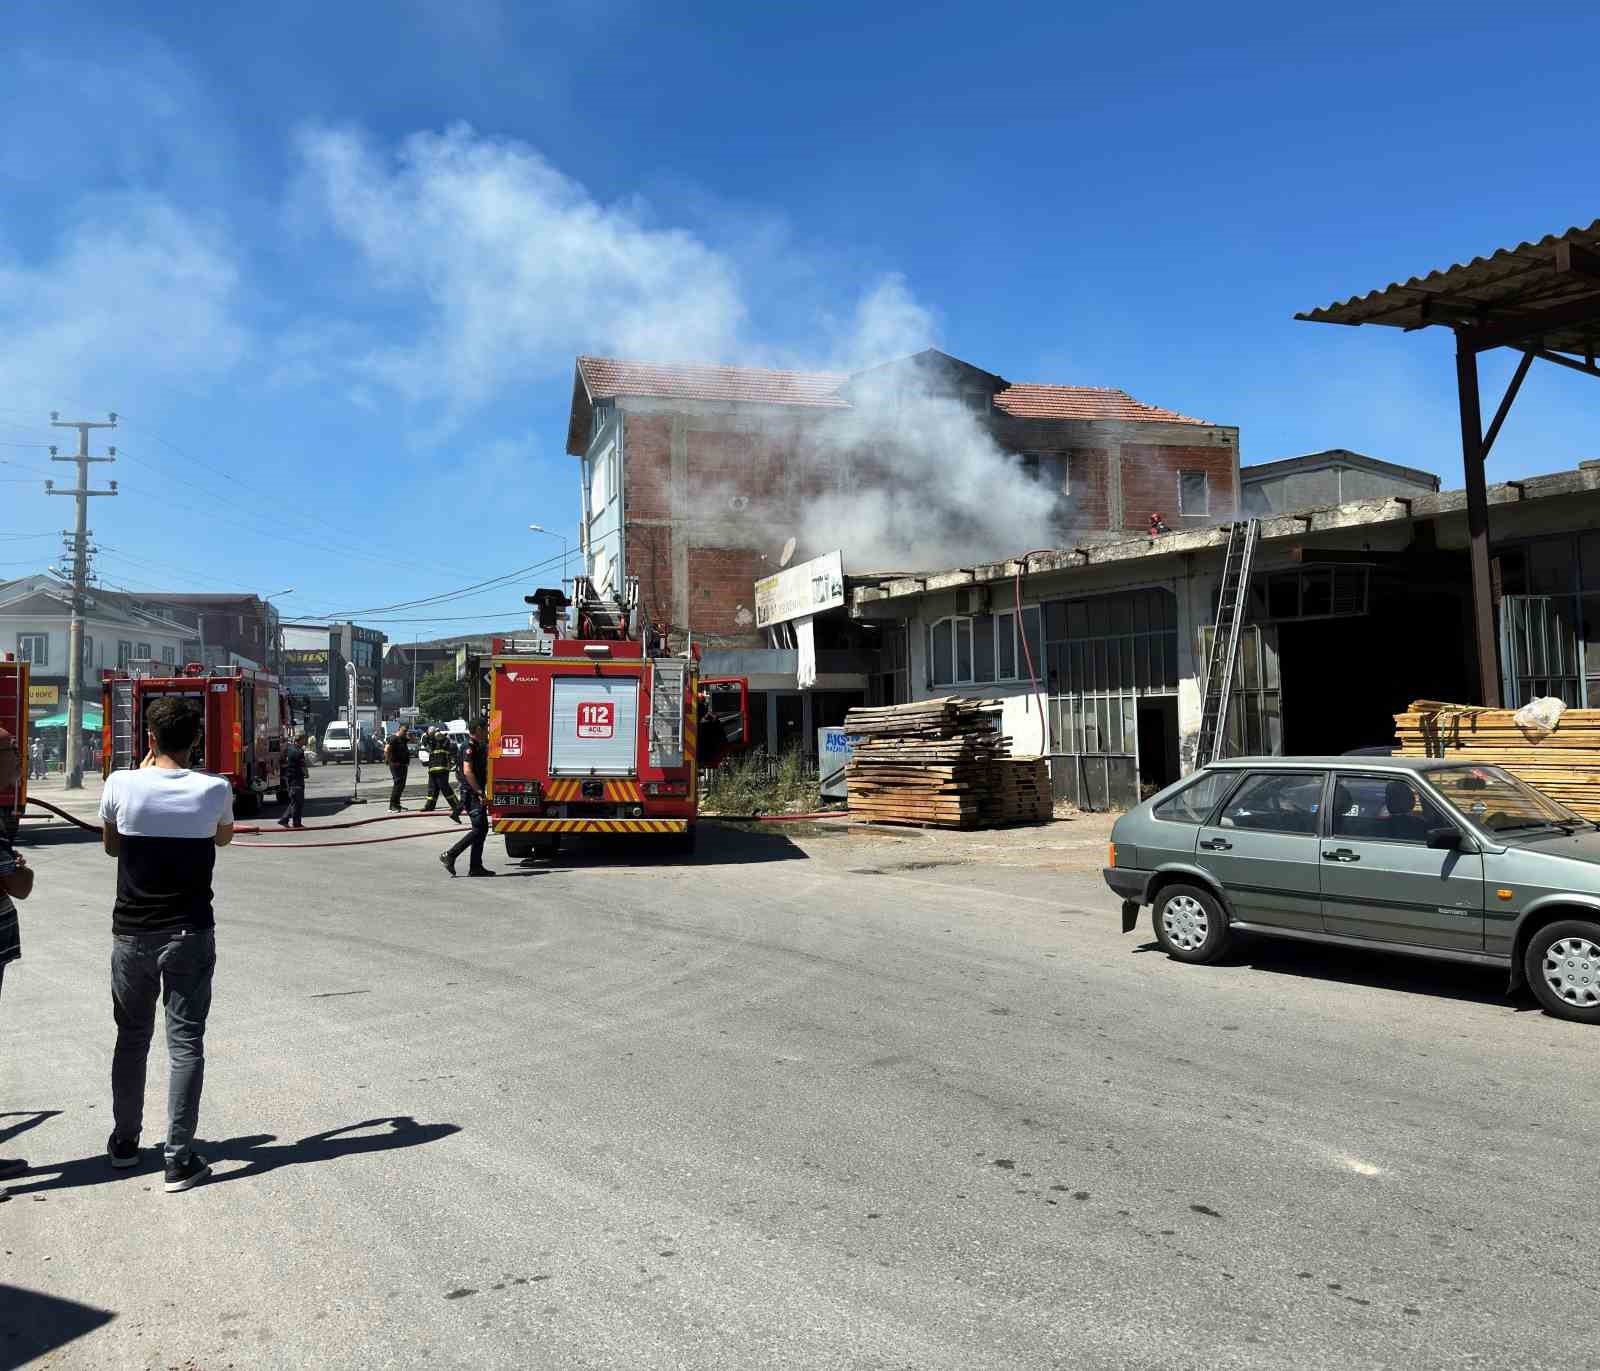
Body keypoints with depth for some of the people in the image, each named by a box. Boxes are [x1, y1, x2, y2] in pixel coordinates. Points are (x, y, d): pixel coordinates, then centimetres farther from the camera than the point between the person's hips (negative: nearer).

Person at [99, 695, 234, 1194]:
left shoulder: (122, 784, -9)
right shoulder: (215, 789, -10)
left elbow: (111, 847, 10)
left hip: (132, 933, 2)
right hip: (190, 933, -2)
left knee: (132, 1037, 18)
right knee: (185, 1043, 3)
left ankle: (125, 1141, 33)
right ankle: (179, 1160, 4)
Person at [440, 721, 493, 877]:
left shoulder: (479, 747, 18)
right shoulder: (469, 747, -14)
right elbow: (467, 771, -23)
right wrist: (480, 792, -24)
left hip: (477, 794, 10)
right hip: (471, 793, -10)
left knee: (482, 829, 9)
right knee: (479, 828, -13)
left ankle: (476, 867, 11)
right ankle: (450, 855, -9)